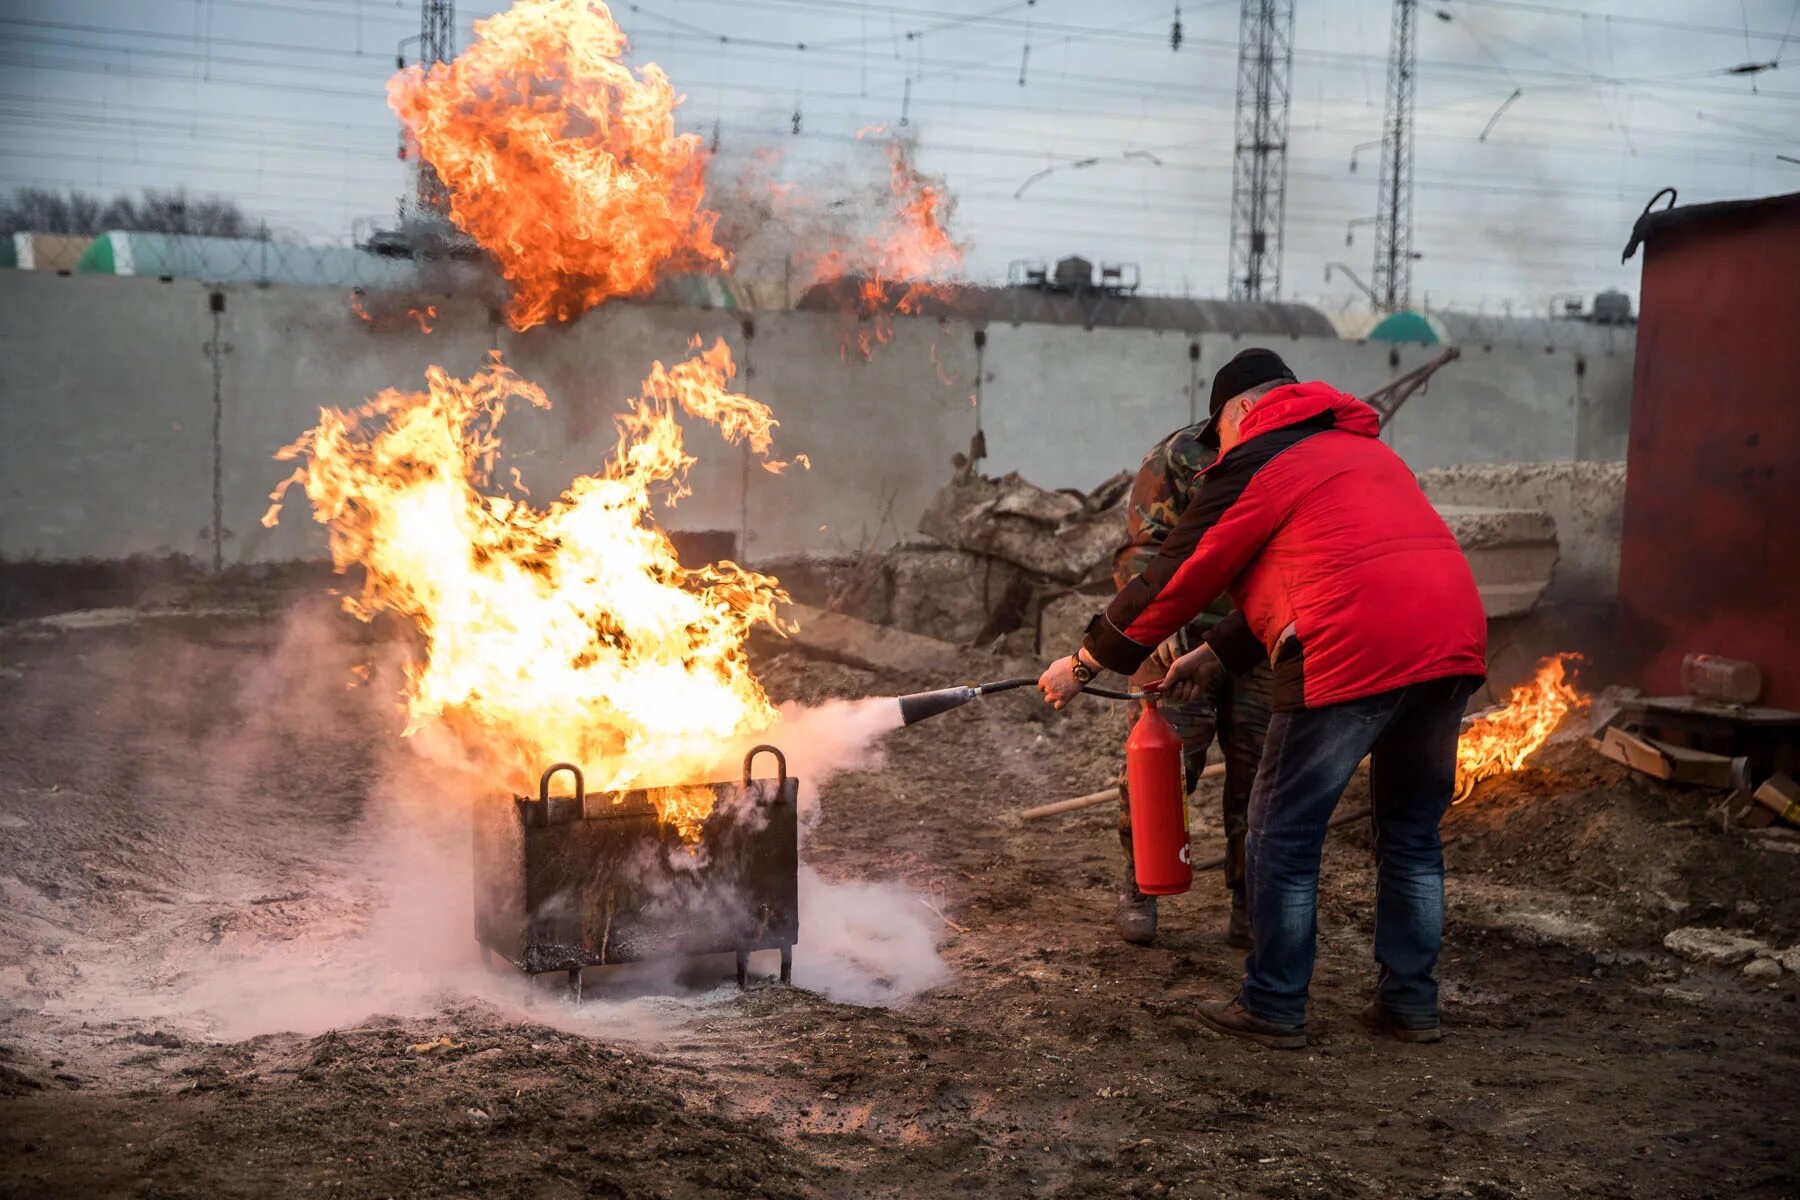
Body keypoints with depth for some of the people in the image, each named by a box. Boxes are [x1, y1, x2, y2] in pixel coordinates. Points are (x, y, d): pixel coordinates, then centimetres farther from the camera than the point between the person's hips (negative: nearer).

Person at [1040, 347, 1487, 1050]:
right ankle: (1411, 1003, 27)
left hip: (1354, 652, -8)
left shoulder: (1254, 463, 5)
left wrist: (1084, 663, 16)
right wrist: (1215, 655, 34)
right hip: (1455, 644, 8)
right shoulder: (1362, 448, 30)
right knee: (1412, 833, 20)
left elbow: (1176, 579, 7)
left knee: (1285, 836, 6)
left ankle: (1274, 1010, 14)